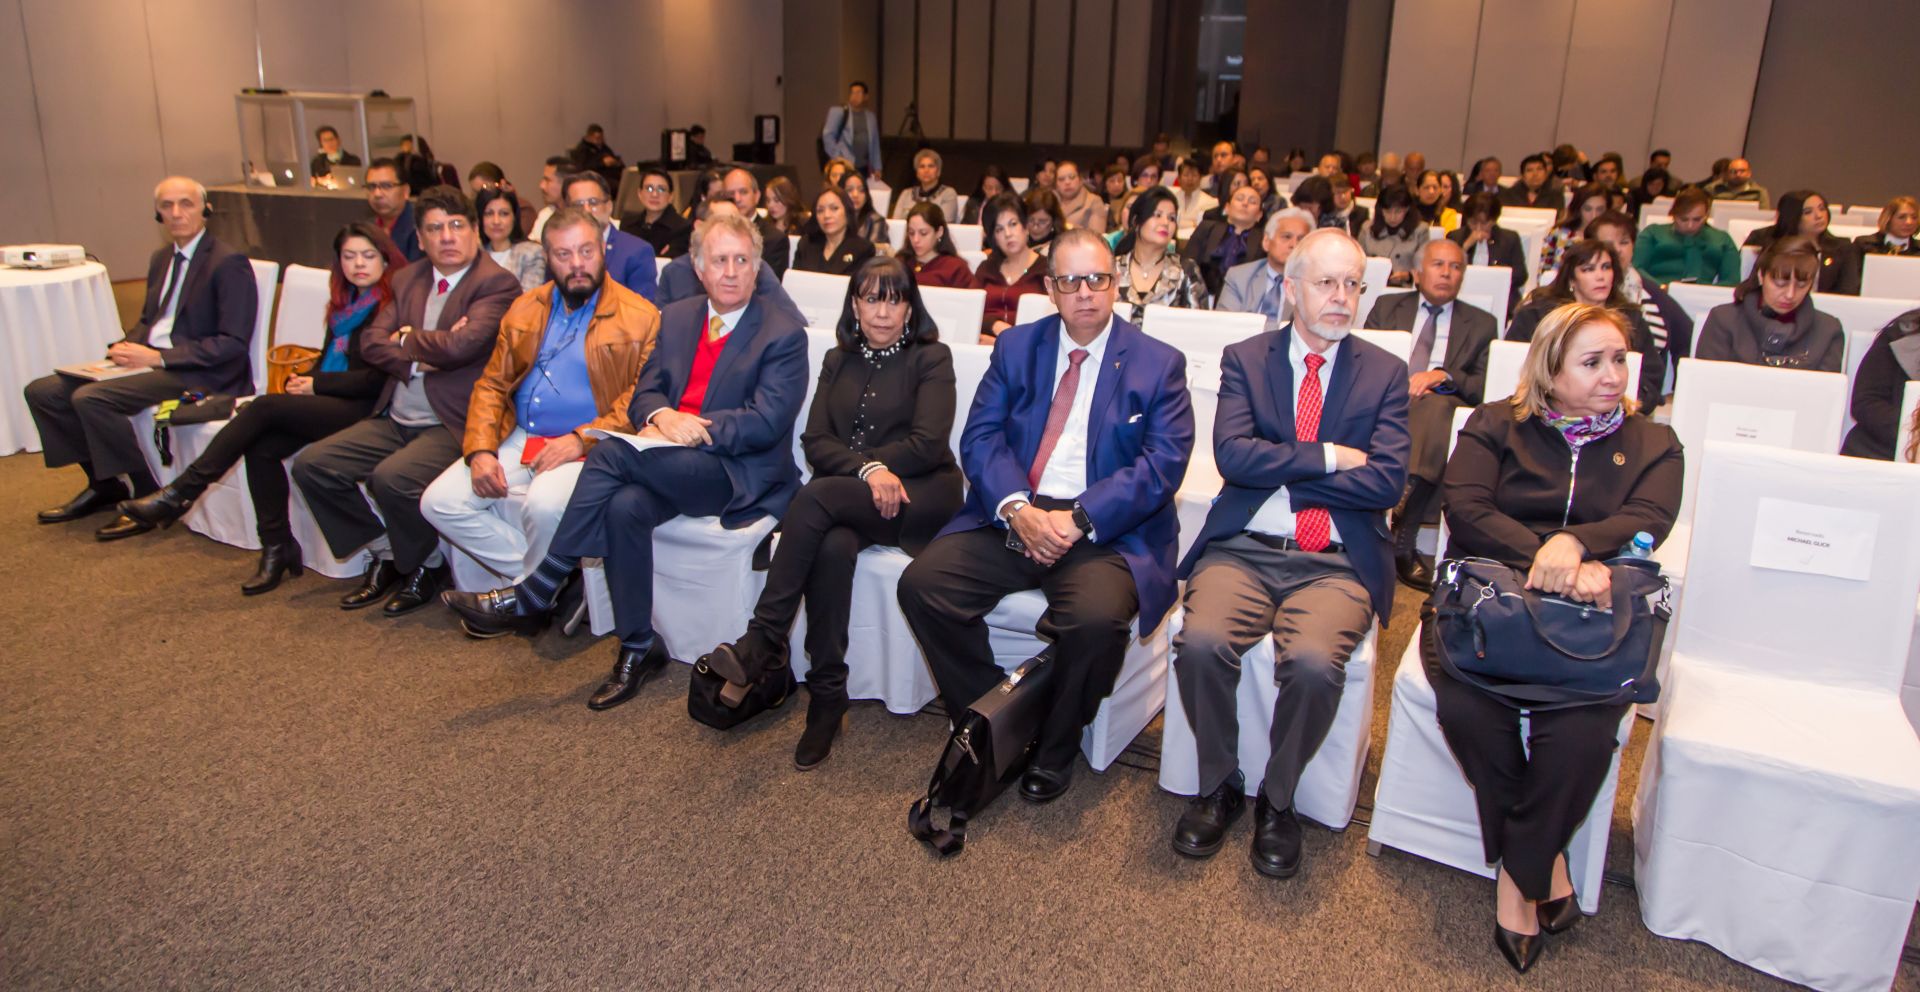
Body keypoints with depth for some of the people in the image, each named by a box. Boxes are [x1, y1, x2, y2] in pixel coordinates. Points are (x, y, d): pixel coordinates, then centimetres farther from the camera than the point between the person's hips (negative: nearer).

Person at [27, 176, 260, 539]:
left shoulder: (229, 264, -12)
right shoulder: (161, 259, 17)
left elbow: (234, 343, -18)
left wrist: (159, 357, -21)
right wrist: (126, 348, 2)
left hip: (197, 373, -9)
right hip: (148, 359, 9)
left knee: (90, 397, -26)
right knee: (42, 391, 1)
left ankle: (148, 496, -11)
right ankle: (104, 484, 15)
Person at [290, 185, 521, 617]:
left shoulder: (497, 283, -8)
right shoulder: (408, 279, 16)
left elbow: (461, 345, -22)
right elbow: (371, 341, 6)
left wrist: (408, 340, -3)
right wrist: (419, 358, -12)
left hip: (452, 424, -8)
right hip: (395, 419, 8)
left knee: (392, 478, -30)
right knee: (311, 465, 0)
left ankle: (428, 566, 0)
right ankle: (386, 554, 14)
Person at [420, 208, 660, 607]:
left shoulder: (639, 318, -3)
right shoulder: (524, 309, 15)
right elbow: (491, 386, 14)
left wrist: (581, 440, -19)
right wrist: (480, 451, -3)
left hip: (587, 447, -6)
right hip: (518, 440, 6)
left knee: (545, 505, -34)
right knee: (439, 502, -9)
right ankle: (534, 575, 2)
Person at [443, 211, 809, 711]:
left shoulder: (783, 334, -2)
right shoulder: (674, 317, 17)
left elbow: (767, 422, -12)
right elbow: (644, 393, 13)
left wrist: (689, 427, -19)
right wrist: (662, 417, -12)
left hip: (736, 474, -5)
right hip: (667, 465, 6)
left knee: (612, 454, -28)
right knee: (624, 506, -30)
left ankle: (533, 595, -20)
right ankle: (638, 648, -15)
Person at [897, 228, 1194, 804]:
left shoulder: (1159, 364, 4)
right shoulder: (1015, 348, 13)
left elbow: (1162, 464, -7)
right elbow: (979, 438, 3)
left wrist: (1077, 519, -19)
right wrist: (1017, 509, -16)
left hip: (1107, 532, -3)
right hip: (1011, 518, 4)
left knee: (1097, 617, -33)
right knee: (921, 584, -18)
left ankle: (1055, 749, -4)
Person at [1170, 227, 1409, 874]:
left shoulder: (1384, 373, 10)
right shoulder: (1246, 359, 10)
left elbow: (1386, 482, -4)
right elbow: (1232, 455, -8)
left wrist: (1280, 471, -5)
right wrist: (1327, 456, -7)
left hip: (1337, 562, 0)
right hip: (1244, 549, 1)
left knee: (1313, 663, -30)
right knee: (1201, 643, -28)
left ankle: (1276, 799, -2)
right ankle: (1219, 786, 0)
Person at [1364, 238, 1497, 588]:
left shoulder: (1482, 324, 22)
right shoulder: (1387, 307, 24)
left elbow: (1487, 387, 8)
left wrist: (1443, 376, -12)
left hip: (1443, 407, 0)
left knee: (1436, 405, -38)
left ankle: (1400, 541, -44)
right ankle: (1402, 546, -43)